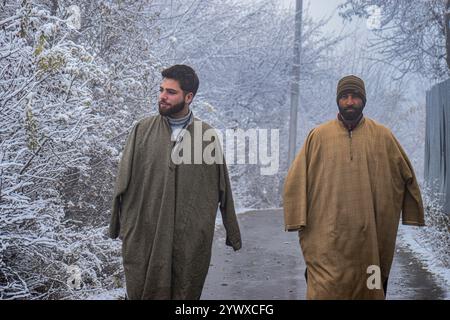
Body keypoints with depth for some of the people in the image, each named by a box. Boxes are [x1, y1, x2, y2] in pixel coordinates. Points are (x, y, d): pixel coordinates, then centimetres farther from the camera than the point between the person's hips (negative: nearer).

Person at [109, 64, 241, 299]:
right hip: (144, 235, 0)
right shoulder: (142, 130, 3)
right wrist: (119, 225, 7)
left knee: (186, 292, 8)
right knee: (145, 291, 5)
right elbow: (124, 181, 6)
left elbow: (222, 188, 6)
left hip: (192, 240, 0)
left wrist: (232, 232, 9)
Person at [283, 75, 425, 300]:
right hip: (328, 234, -1)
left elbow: (406, 176, 13)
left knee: (367, 285, 7)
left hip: (370, 233, 1)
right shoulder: (319, 136, 4)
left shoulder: (382, 136, 6)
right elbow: (297, 179, 2)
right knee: (326, 288, -6)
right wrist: (299, 221, -5)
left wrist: (411, 215, 13)